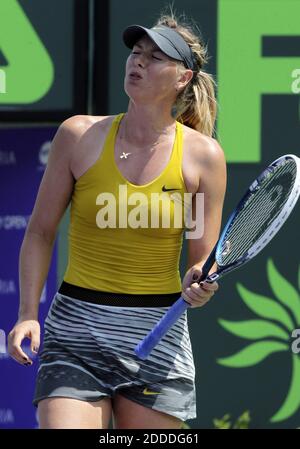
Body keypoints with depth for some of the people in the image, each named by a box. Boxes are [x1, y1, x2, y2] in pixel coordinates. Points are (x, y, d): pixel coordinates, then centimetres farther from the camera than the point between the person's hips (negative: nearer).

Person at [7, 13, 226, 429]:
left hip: (158, 336, 1)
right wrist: (27, 313, -3)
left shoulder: (204, 155, -1)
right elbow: (41, 231, 7)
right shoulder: (80, 136, 0)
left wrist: (198, 286, -20)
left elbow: (203, 258, 3)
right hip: (75, 336, 0)